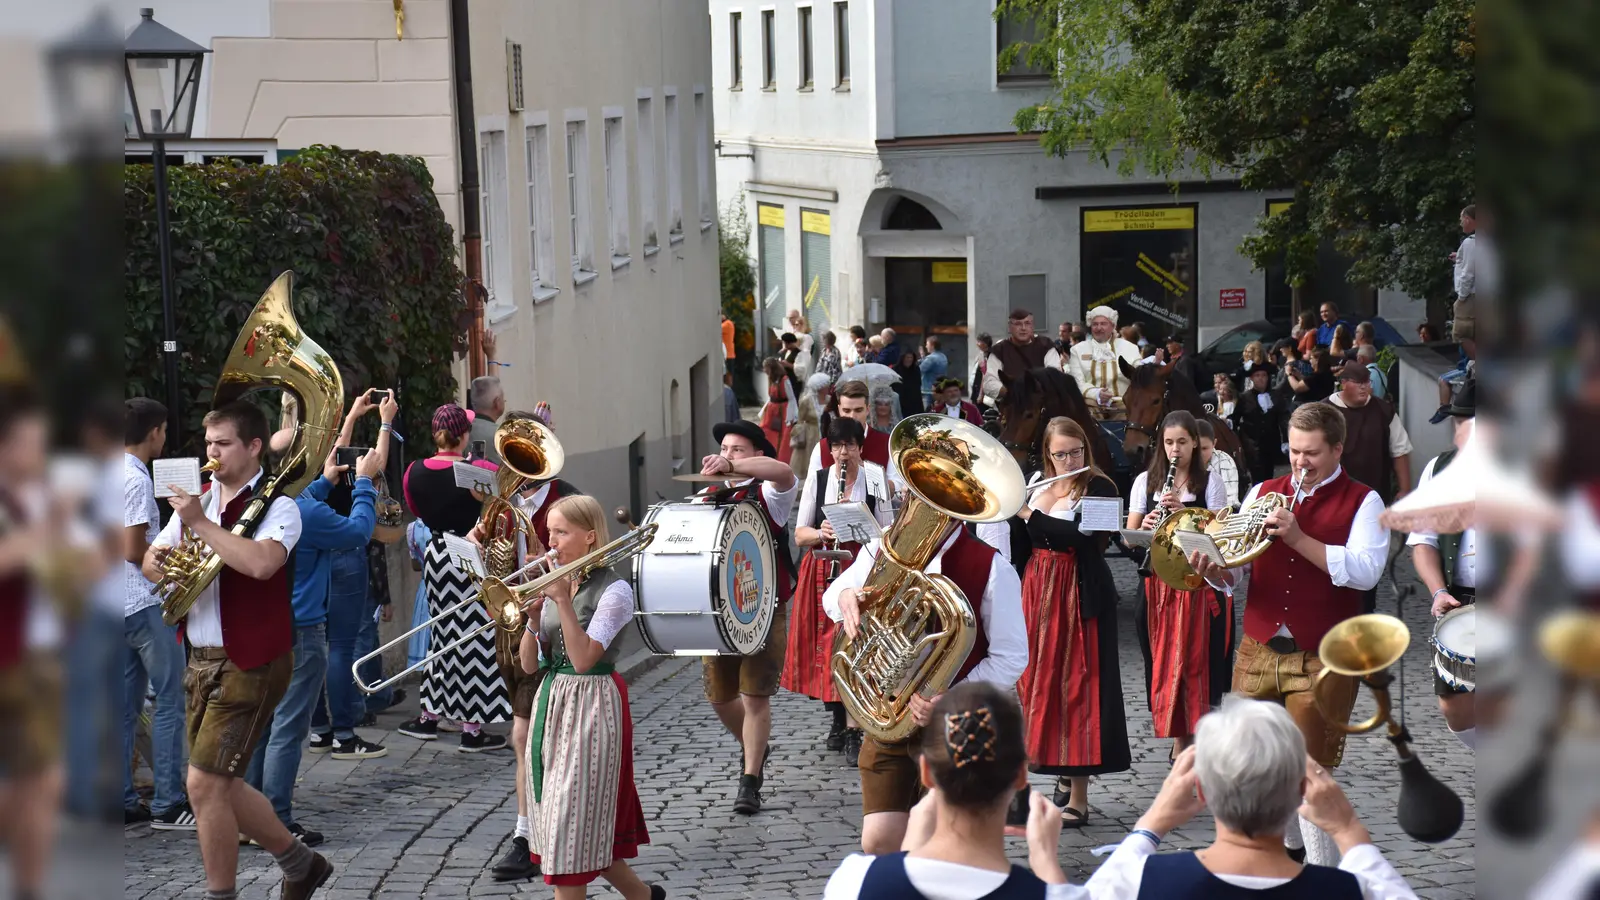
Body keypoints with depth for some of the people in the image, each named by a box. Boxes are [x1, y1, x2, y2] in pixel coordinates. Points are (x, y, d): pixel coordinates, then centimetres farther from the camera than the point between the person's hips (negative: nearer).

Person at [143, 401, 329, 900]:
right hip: (202, 659, 8)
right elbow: (152, 565, 14)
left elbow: (260, 562, -31)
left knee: (205, 783, -11)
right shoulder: (197, 500, 11)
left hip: (250, 663, -8)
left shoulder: (277, 507, -11)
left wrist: (199, 522, -26)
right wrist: (157, 561, -9)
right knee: (220, 785, 13)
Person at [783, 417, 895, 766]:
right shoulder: (817, 479, 4)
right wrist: (822, 534, -17)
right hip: (823, 573, 2)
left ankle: (854, 732, -10)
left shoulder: (875, 480, 1)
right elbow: (800, 535, 3)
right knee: (826, 646, 4)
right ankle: (839, 721, 21)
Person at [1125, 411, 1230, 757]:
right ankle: (1180, 738, 14)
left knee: (1196, 658, -4)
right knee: (1164, 658, 4)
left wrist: (1184, 512, -19)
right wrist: (1144, 526, -16)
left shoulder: (1210, 484, 0)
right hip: (1159, 582, 3)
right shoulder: (1145, 481, 7)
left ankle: (1195, 738, 4)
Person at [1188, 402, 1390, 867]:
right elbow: (1235, 571, 9)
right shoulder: (1263, 493, 12)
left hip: (1322, 662, -4)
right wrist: (1215, 571, -15)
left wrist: (1297, 538, -23)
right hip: (1258, 653, 5)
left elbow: (1365, 571, -15)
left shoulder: (1362, 502, 0)